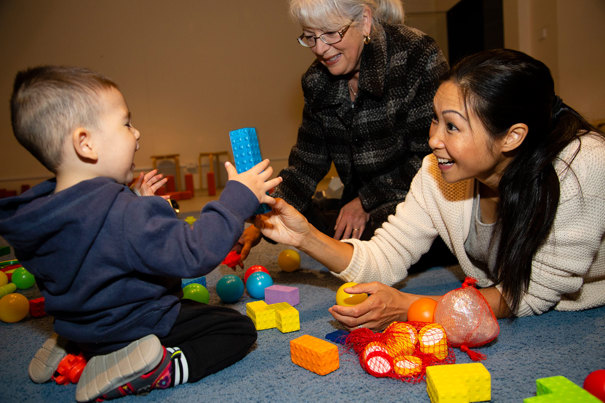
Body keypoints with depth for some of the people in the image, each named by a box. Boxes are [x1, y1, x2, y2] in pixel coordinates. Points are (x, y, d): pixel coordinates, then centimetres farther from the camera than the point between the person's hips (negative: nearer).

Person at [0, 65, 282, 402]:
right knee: (239, 329, -3)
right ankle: (155, 369, -14)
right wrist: (239, 196, -28)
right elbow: (193, 254, -35)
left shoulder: (42, 211, -6)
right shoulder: (125, 217, -35)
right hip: (136, 329, -8)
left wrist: (138, 204, 8)